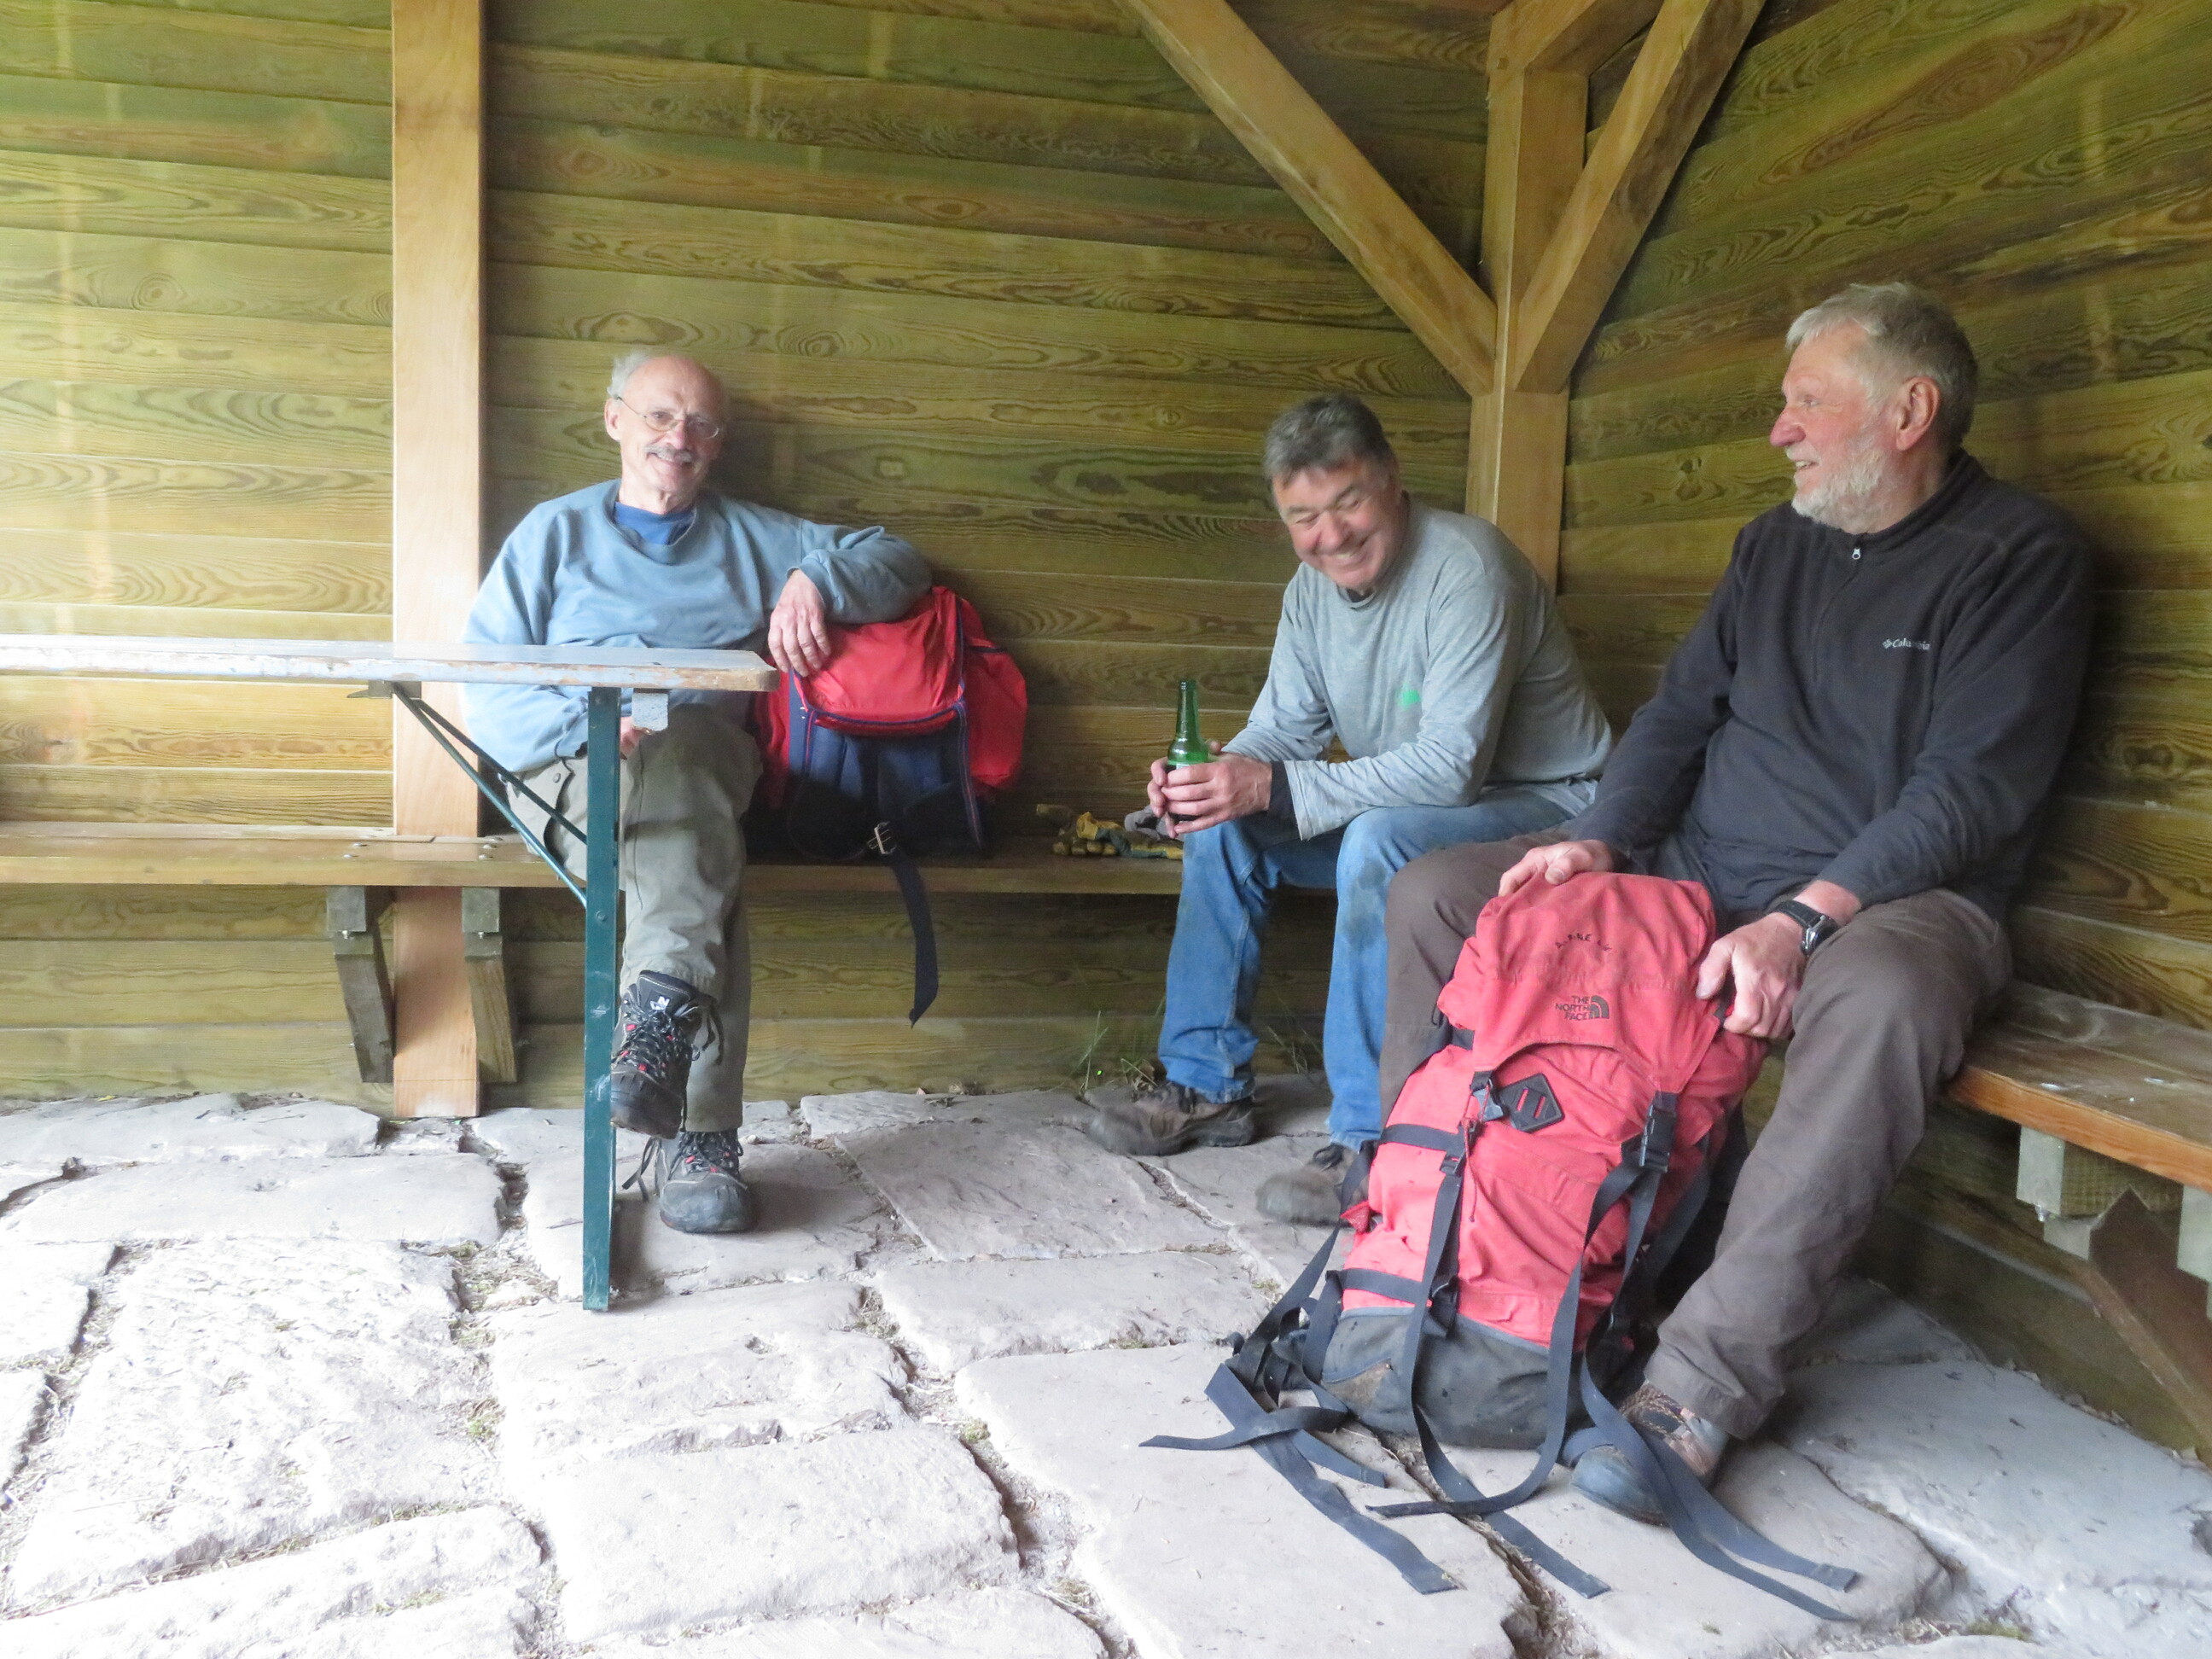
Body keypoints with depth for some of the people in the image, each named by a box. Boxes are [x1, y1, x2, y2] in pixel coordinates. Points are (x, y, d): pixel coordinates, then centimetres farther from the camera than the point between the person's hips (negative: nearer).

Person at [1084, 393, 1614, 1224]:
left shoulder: (1465, 569, -24)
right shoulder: (1313, 589, 2)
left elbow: (1452, 768, -31)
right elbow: (1282, 728, 4)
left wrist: (1273, 786, -35)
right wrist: (1215, 779, -20)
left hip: (1541, 808, -8)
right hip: (1407, 805, 9)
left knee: (1378, 843, -36)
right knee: (1221, 827, -1)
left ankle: (1373, 1141, -29)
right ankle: (1207, 1086, 5)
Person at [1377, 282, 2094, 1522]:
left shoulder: (2020, 555, -6)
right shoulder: (1778, 544, 14)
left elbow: (1972, 789, -16)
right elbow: (1681, 712, 13)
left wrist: (1802, 920, -28)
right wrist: (1601, 840, -6)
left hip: (1892, 898, -6)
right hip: (1696, 875, 7)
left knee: (1882, 997, -43)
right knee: (1435, 894, -4)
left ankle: (1712, 1375, -38)